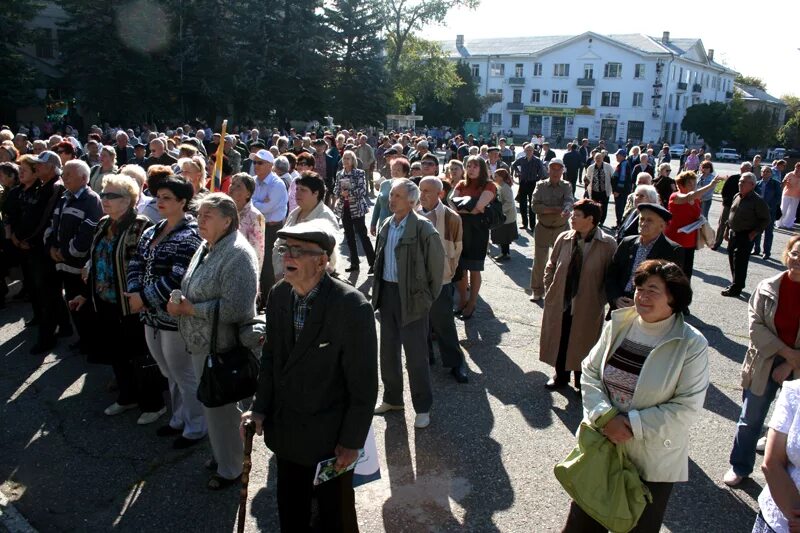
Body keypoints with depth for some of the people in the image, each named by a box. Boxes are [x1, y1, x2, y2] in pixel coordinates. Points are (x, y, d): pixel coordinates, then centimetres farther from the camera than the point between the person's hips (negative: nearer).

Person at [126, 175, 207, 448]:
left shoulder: (188, 237, -17)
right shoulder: (151, 232, 10)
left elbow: (177, 279, -24)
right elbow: (136, 265, 8)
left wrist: (144, 298, -19)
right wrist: (135, 293, -9)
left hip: (175, 317, -8)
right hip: (152, 316, 8)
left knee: (183, 374, 5)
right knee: (170, 372, 21)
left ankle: (196, 427, 22)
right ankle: (179, 419, 39)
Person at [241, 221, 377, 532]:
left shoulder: (352, 307, -24)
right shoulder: (279, 294, -5)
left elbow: (364, 384, -18)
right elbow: (270, 357, 7)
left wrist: (352, 442, -13)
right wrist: (260, 409, -1)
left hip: (330, 438, -5)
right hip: (285, 431, 6)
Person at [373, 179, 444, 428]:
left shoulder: (423, 228, -15)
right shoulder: (387, 226, 6)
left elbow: (437, 264, -11)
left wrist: (428, 297, -5)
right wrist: (378, 291, 12)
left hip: (411, 297, -7)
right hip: (387, 293, 7)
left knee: (416, 355, 3)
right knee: (388, 350, 17)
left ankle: (423, 407, 20)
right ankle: (392, 398, 36)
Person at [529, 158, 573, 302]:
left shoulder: (566, 186, 0)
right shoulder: (541, 185, -1)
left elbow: (569, 201, -21)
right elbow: (535, 206, -13)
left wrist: (566, 210, -45)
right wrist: (554, 209, -22)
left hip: (562, 229, 0)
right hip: (543, 229, 0)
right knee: (539, 261, 6)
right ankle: (537, 291, 19)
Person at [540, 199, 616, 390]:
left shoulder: (607, 244, -14)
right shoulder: (564, 239, -3)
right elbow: (551, 266, 8)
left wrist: (601, 300, -8)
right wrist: (550, 291, 4)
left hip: (587, 308, -3)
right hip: (560, 303, 3)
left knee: (583, 345, 12)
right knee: (559, 340, 17)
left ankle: (582, 381, 33)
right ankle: (561, 376, 39)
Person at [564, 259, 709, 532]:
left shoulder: (692, 345, -16)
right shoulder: (618, 325, -5)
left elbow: (687, 407, -17)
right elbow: (590, 370, -1)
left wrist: (632, 424, -21)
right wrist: (604, 415, -17)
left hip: (653, 459, -3)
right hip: (604, 443, 3)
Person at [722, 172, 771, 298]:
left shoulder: (757, 201, -14)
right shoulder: (737, 197, 8)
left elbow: (766, 220, -10)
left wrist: (754, 233, -13)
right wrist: (728, 231, 16)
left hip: (745, 236, -7)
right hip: (733, 234, 7)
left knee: (740, 263, -4)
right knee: (732, 260, 14)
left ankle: (736, 288, 4)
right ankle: (735, 284, 29)